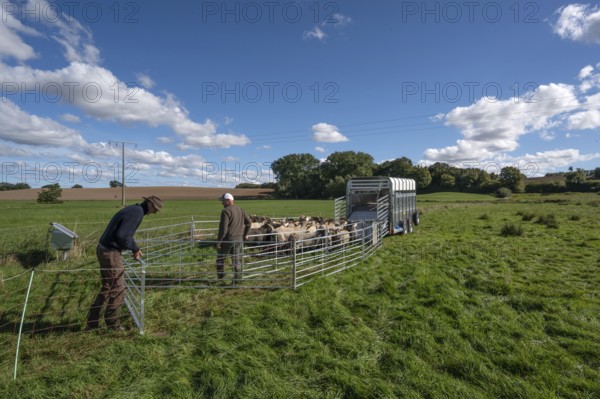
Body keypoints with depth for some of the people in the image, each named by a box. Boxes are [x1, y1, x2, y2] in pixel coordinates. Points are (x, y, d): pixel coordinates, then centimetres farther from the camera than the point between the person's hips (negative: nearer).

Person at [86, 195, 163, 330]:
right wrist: (134, 248, -11)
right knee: (118, 290, 5)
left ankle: (92, 322, 30)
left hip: (103, 250, 10)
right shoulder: (138, 213, -19)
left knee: (107, 288, 21)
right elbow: (121, 236, -27)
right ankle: (113, 324, 19)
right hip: (111, 253, -10)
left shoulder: (133, 209, 12)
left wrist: (135, 249, 17)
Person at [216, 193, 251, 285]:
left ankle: (220, 277, 22)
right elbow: (249, 222, 13)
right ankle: (237, 279, 11)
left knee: (220, 258, 13)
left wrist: (219, 240, -13)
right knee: (237, 260, 11)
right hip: (238, 239, 6)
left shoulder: (226, 211, -16)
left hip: (227, 239, -6)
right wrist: (244, 234, 22)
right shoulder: (241, 210, 8)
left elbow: (223, 228, -21)